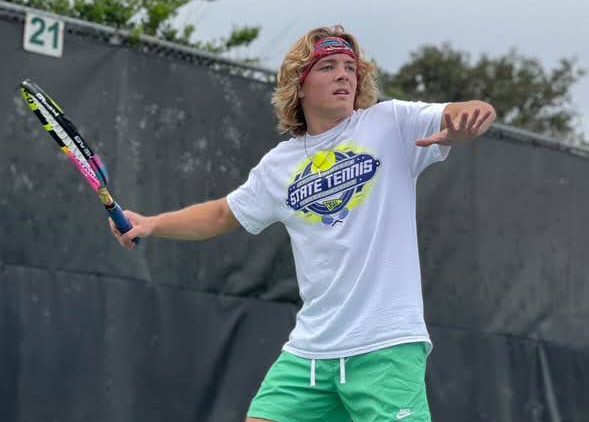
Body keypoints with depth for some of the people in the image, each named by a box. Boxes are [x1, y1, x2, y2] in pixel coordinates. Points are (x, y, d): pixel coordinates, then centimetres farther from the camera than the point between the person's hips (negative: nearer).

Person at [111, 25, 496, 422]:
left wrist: (468, 119, -37)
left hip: (386, 346, -4)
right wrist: (150, 224, 15)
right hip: (308, 351, 5)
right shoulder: (278, 165, 12)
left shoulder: (391, 123, -1)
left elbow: (481, 114, -13)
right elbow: (221, 215, 27)